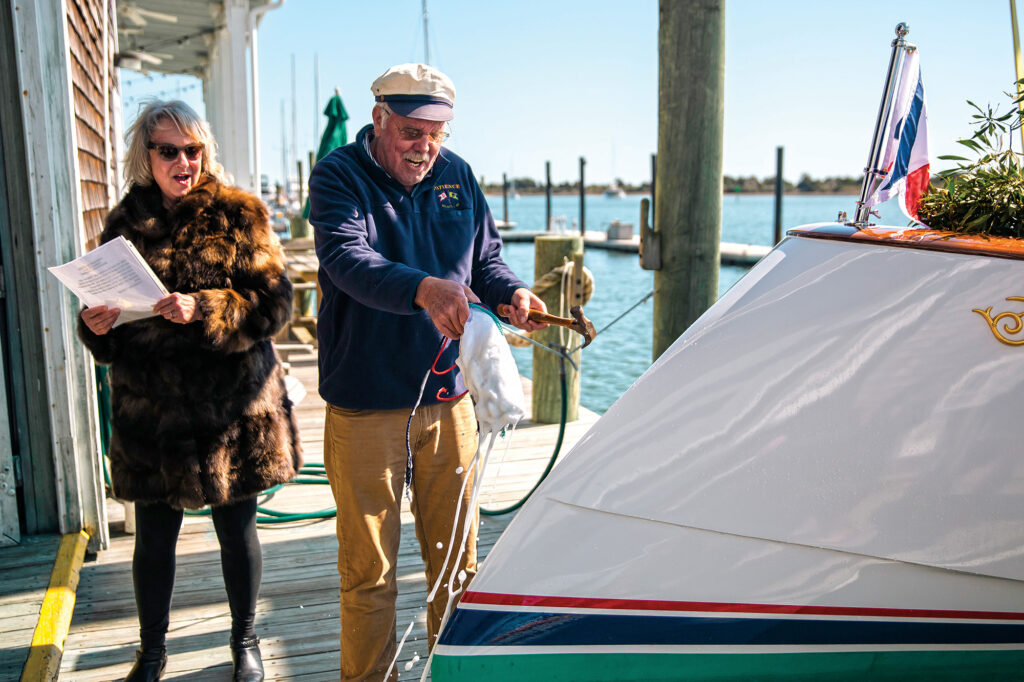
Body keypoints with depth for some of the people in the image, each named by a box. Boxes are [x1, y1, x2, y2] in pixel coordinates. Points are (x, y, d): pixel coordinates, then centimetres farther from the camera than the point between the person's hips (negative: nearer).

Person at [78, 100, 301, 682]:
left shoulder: (238, 214, -2)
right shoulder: (124, 222, 8)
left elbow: (274, 302, -9)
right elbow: (107, 321, 14)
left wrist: (203, 309, -22)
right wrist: (96, 324, -9)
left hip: (232, 405, -2)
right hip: (149, 408, 2)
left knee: (237, 529, 10)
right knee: (155, 535, 11)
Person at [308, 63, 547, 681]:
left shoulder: (457, 175, 8)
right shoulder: (338, 176, -7)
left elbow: (485, 258, 16)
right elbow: (348, 259, -26)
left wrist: (512, 292, -6)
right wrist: (423, 289, -43)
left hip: (448, 397, 5)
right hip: (366, 405, -4)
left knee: (456, 556, 16)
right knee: (368, 568, 6)